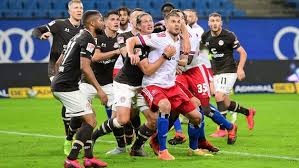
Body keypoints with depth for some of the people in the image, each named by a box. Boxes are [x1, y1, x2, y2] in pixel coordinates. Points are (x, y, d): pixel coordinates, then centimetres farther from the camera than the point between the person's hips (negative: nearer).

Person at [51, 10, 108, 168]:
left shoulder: (78, 36, 19)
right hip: (67, 87, -10)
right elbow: (84, 67, -22)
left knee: (89, 117, 15)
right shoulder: (88, 39, -12)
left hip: (59, 84, 10)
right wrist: (99, 89, -20)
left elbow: (60, 60, 25)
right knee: (90, 121, -9)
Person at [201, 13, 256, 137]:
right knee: (225, 103, 7)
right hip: (216, 73, 6)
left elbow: (243, 53, -8)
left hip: (229, 71, -6)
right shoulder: (205, 37, 3)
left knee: (219, 96, -22)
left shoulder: (229, 36, -11)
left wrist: (240, 69, -21)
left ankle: (222, 128, -18)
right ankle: (248, 112, 32)